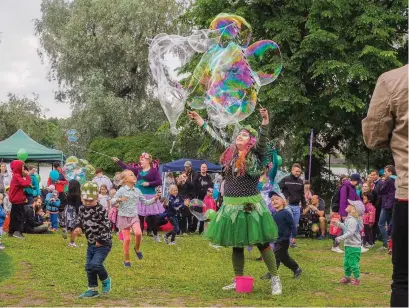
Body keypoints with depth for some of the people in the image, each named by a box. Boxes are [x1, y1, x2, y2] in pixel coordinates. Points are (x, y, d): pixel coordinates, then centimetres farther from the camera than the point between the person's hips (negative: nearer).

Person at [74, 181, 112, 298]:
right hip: (91, 243, 7)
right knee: (89, 266, 7)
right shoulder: (82, 209, 2)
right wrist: (78, 227, -7)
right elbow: (79, 220, 15)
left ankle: (106, 280, 9)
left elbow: (106, 226, -18)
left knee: (96, 264, -18)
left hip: (103, 243, -7)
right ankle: (93, 289, 19)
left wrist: (101, 240, -19)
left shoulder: (101, 210, -18)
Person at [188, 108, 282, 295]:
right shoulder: (230, 152, 9)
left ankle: (275, 280, 4)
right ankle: (238, 281, 23)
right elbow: (216, 138, 20)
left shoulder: (256, 153, -5)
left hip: (251, 205, -5)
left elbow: (263, 139, -21)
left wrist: (265, 121, -38)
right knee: (236, 244, 12)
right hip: (231, 205, 6)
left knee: (261, 243, -3)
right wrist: (200, 121, 23)